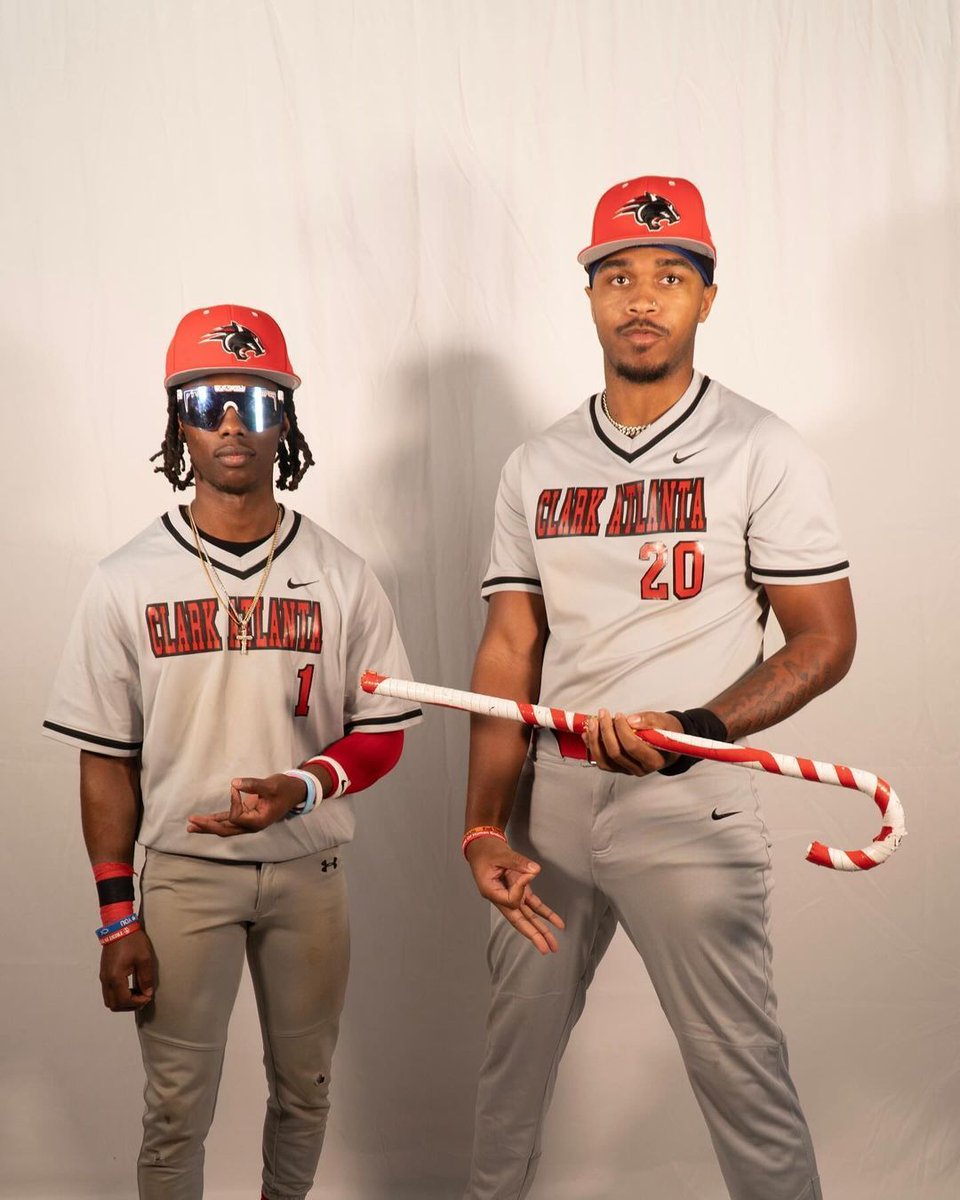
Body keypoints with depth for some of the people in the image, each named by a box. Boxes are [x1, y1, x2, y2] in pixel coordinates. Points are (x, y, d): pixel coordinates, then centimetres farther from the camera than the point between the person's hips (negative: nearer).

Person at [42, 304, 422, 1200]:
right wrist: (116, 916, -5)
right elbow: (106, 762, -1)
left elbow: (382, 732, 1)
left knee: (304, 1089, 16)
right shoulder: (127, 581, -3)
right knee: (176, 1106, 6)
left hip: (308, 870, 2)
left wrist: (303, 787, -19)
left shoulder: (339, 577, -1)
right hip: (182, 873, -1)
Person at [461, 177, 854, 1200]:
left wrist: (694, 729, -22)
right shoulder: (536, 467, 8)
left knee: (740, 1071, 0)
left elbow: (825, 640, -6)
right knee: (515, 1044, 17)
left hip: (688, 807, -4)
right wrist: (483, 828, -4)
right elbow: (508, 652, 5)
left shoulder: (760, 453, -4)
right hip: (547, 798, 4)